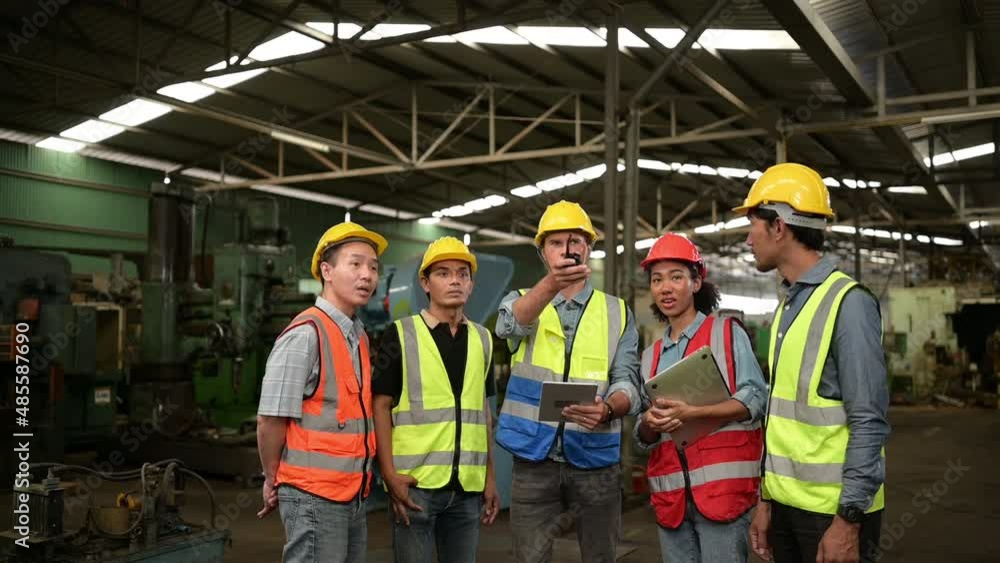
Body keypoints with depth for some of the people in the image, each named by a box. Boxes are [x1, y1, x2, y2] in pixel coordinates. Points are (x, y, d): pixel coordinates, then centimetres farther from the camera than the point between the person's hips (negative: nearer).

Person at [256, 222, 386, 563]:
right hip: (315, 495, -8)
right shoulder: (305, 335, -15)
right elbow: (270, 421, -14)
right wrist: (274, 482, -2)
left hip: (353, 495, 8)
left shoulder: (360, 336, 10)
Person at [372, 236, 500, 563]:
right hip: (415, 484, -4)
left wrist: (490, 476, 11)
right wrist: (390, 475, -13)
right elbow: (380, 407, -5)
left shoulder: (482, 339, 10)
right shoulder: (401, 335, -3)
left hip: (468, 487, 4)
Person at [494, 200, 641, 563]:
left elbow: (627, 382, -3)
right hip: (534, 460, 0)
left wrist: (607, 409, -27)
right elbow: (510, 325, -20)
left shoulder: (617, 312, 7)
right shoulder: (522, 301, 5)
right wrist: (551, 284, -40)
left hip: (595, 460, 1)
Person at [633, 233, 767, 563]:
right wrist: (649, 424, -6)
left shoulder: (727, 333, 1)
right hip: (671, 492, 5)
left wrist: (691, 413, -20)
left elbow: (755, 399, -9)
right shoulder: (651, 355, 16)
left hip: (722, 485, -5)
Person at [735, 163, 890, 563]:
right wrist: (765, 498, 13)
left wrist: (848, 518, -17)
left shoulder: (848, 303, -13)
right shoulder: (787, 305, 10)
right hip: (787, 502, 7)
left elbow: (869, 423, -16)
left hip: (832, 509, -7)